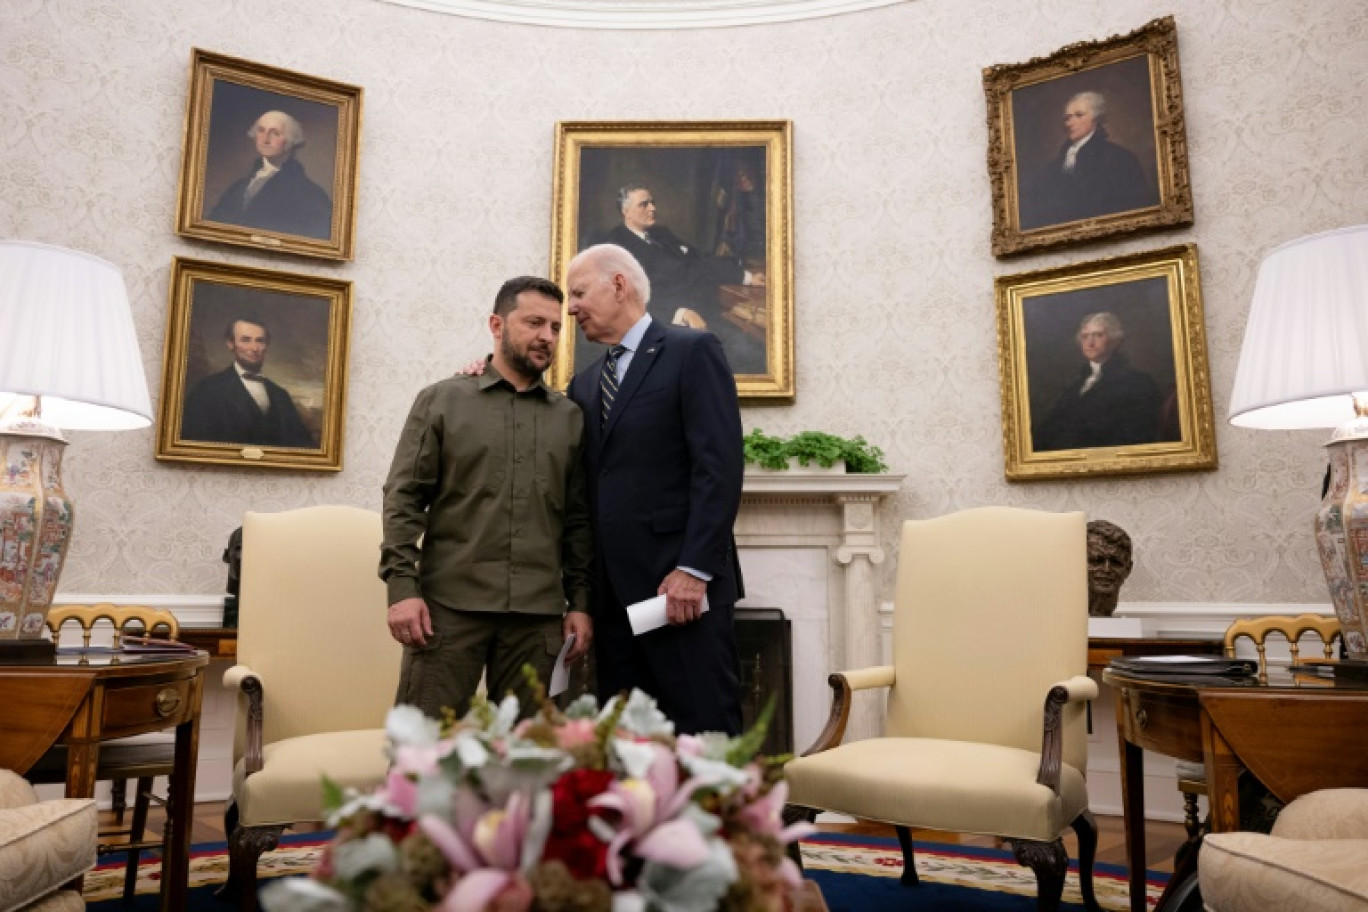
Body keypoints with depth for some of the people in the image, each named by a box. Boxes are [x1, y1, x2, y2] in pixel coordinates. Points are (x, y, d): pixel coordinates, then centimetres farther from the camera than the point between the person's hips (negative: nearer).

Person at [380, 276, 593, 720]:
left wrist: (579, 601, 6)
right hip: (449, 604, -2)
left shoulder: (570, 417, 12)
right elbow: (403, 498, 2)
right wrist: (402, 587, -7)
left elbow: (579, 519, 11)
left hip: (539, 614, 2)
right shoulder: (441, 400, 6)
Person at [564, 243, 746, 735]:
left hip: (681, 583, -6)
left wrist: (694, 569, -17)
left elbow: (719, 467, -10)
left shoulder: (692, 351, -1)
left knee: (706, 730, -2)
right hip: (612, 587, 7)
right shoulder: (585, 382, 20)